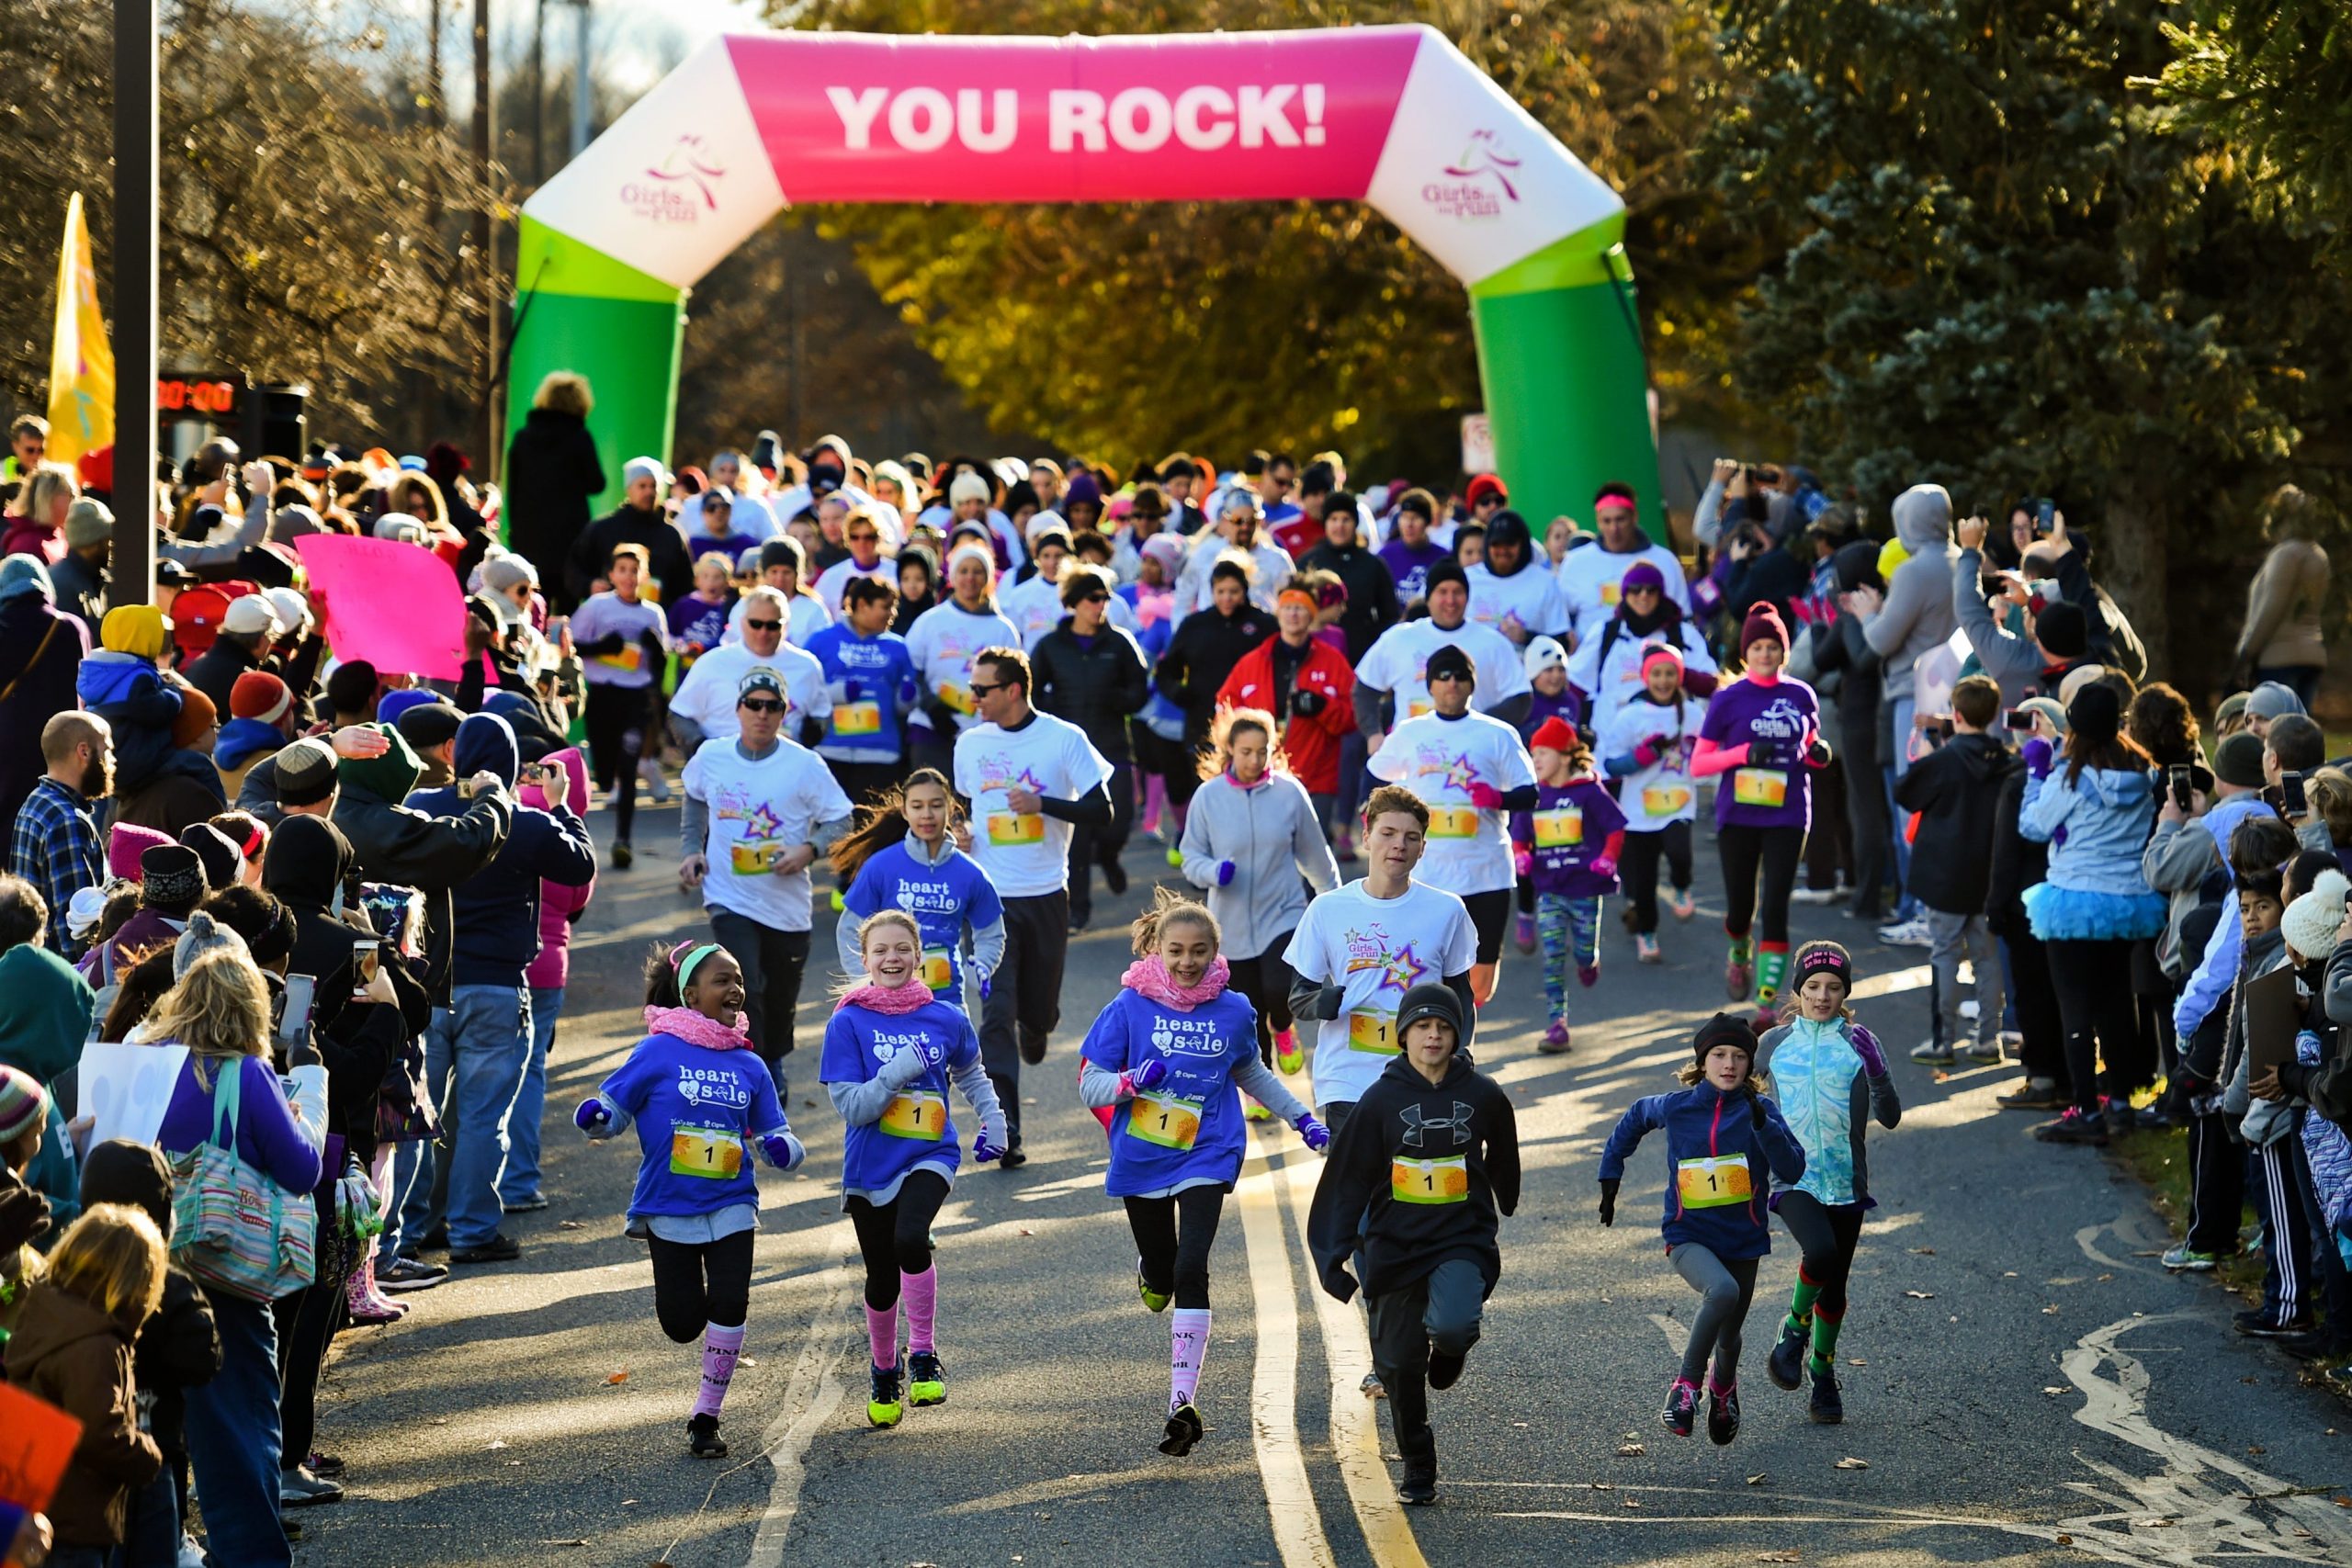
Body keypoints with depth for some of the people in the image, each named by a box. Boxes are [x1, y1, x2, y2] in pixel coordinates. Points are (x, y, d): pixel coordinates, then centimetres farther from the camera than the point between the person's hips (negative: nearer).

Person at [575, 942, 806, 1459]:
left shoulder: (749, 1066, 5)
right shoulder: (659, 1052, -6)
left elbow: (772, 1136, 11)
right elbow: (614, 1108, -4)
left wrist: (784, 1148, -12)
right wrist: (594, 1116, -27)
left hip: (730, 1205, 2)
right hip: (669, 1207, -2)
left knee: (730, 1305, -13)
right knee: (682, 1325, 0)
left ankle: (706, 1418, 3)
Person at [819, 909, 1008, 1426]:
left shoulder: (946, 1019, 1)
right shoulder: (848, 1023, -6)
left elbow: (971, 1074, 22)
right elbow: (851, 1106, -12)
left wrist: (994, 1121, 11)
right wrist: (898, 1071, -22)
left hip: (929, 1156, -1)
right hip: (871, 1166, 1)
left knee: (910, 1238, -30)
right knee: (882, 1280, 10)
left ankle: (923, 1356, -14)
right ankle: (884, 1369, 38)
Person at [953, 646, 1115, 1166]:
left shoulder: (1064, 739, -5)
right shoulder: (970, 744, 6)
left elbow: (1101, 811, -6)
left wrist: (1042, 803, -19)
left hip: (1046, 895, -1)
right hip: (990, 898, 1)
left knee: (1039, 1012, 11)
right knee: (996, 1013, -12)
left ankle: (1035, 1027, 50)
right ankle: (1004, 1131, -15)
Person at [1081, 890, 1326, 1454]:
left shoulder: (1234, 1011, 1)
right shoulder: (1131, 1006, -6)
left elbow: (1251, 1073, 21)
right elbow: (1089, 1084, -5)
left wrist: (1303, 1119, 21)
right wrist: (1132, 1080, -25)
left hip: (1206, 1158, -1)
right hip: (1141, 1159, 1)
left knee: (1191, 1272, -18)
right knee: (1161, 1282, 12)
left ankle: (1182, 1403, -20)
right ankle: (1151, 1271, 53)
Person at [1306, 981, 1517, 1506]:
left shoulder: (1483, 1097, -2)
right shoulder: (1381, 1100, -5)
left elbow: (1502, 1164, 18)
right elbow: (1347, 1181, -2)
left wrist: (1504, 1212, 34)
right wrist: (1332, 1255, -8)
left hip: (1463, 1241, -1)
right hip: (1394, 1244, 1)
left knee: (1453, 1326, -28)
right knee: (1400, 1364, 6)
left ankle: (1450, 1346, 11)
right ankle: (1418, 1467, 26)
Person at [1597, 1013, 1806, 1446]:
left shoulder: (1760, 1110, -6)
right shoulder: (1675, 1107, -4)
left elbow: (1791, 1171, -17)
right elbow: (1635, 1118, 18)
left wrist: (1762, 1124, -29)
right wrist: (1609, 1179, 18)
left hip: (1743, 1240, 2)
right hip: (1690, 1237, -2)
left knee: (1729, 1334, 17)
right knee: (1723, 1291, -33)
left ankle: (1723, 1385, 53)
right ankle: (1685, 1386, -17)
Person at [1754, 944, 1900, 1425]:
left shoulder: (1859, 1043, 2)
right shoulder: (1775, 1042, 4)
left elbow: (1890, 1117, -4)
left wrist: (1875, 1070, -19)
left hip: (1845, 1181, 1)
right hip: (1793, 1178, -1)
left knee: (1833, 1287, 8)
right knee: (1820, 1252, -29)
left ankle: (1823, 1372, 29)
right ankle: (1795, 1328, -2)